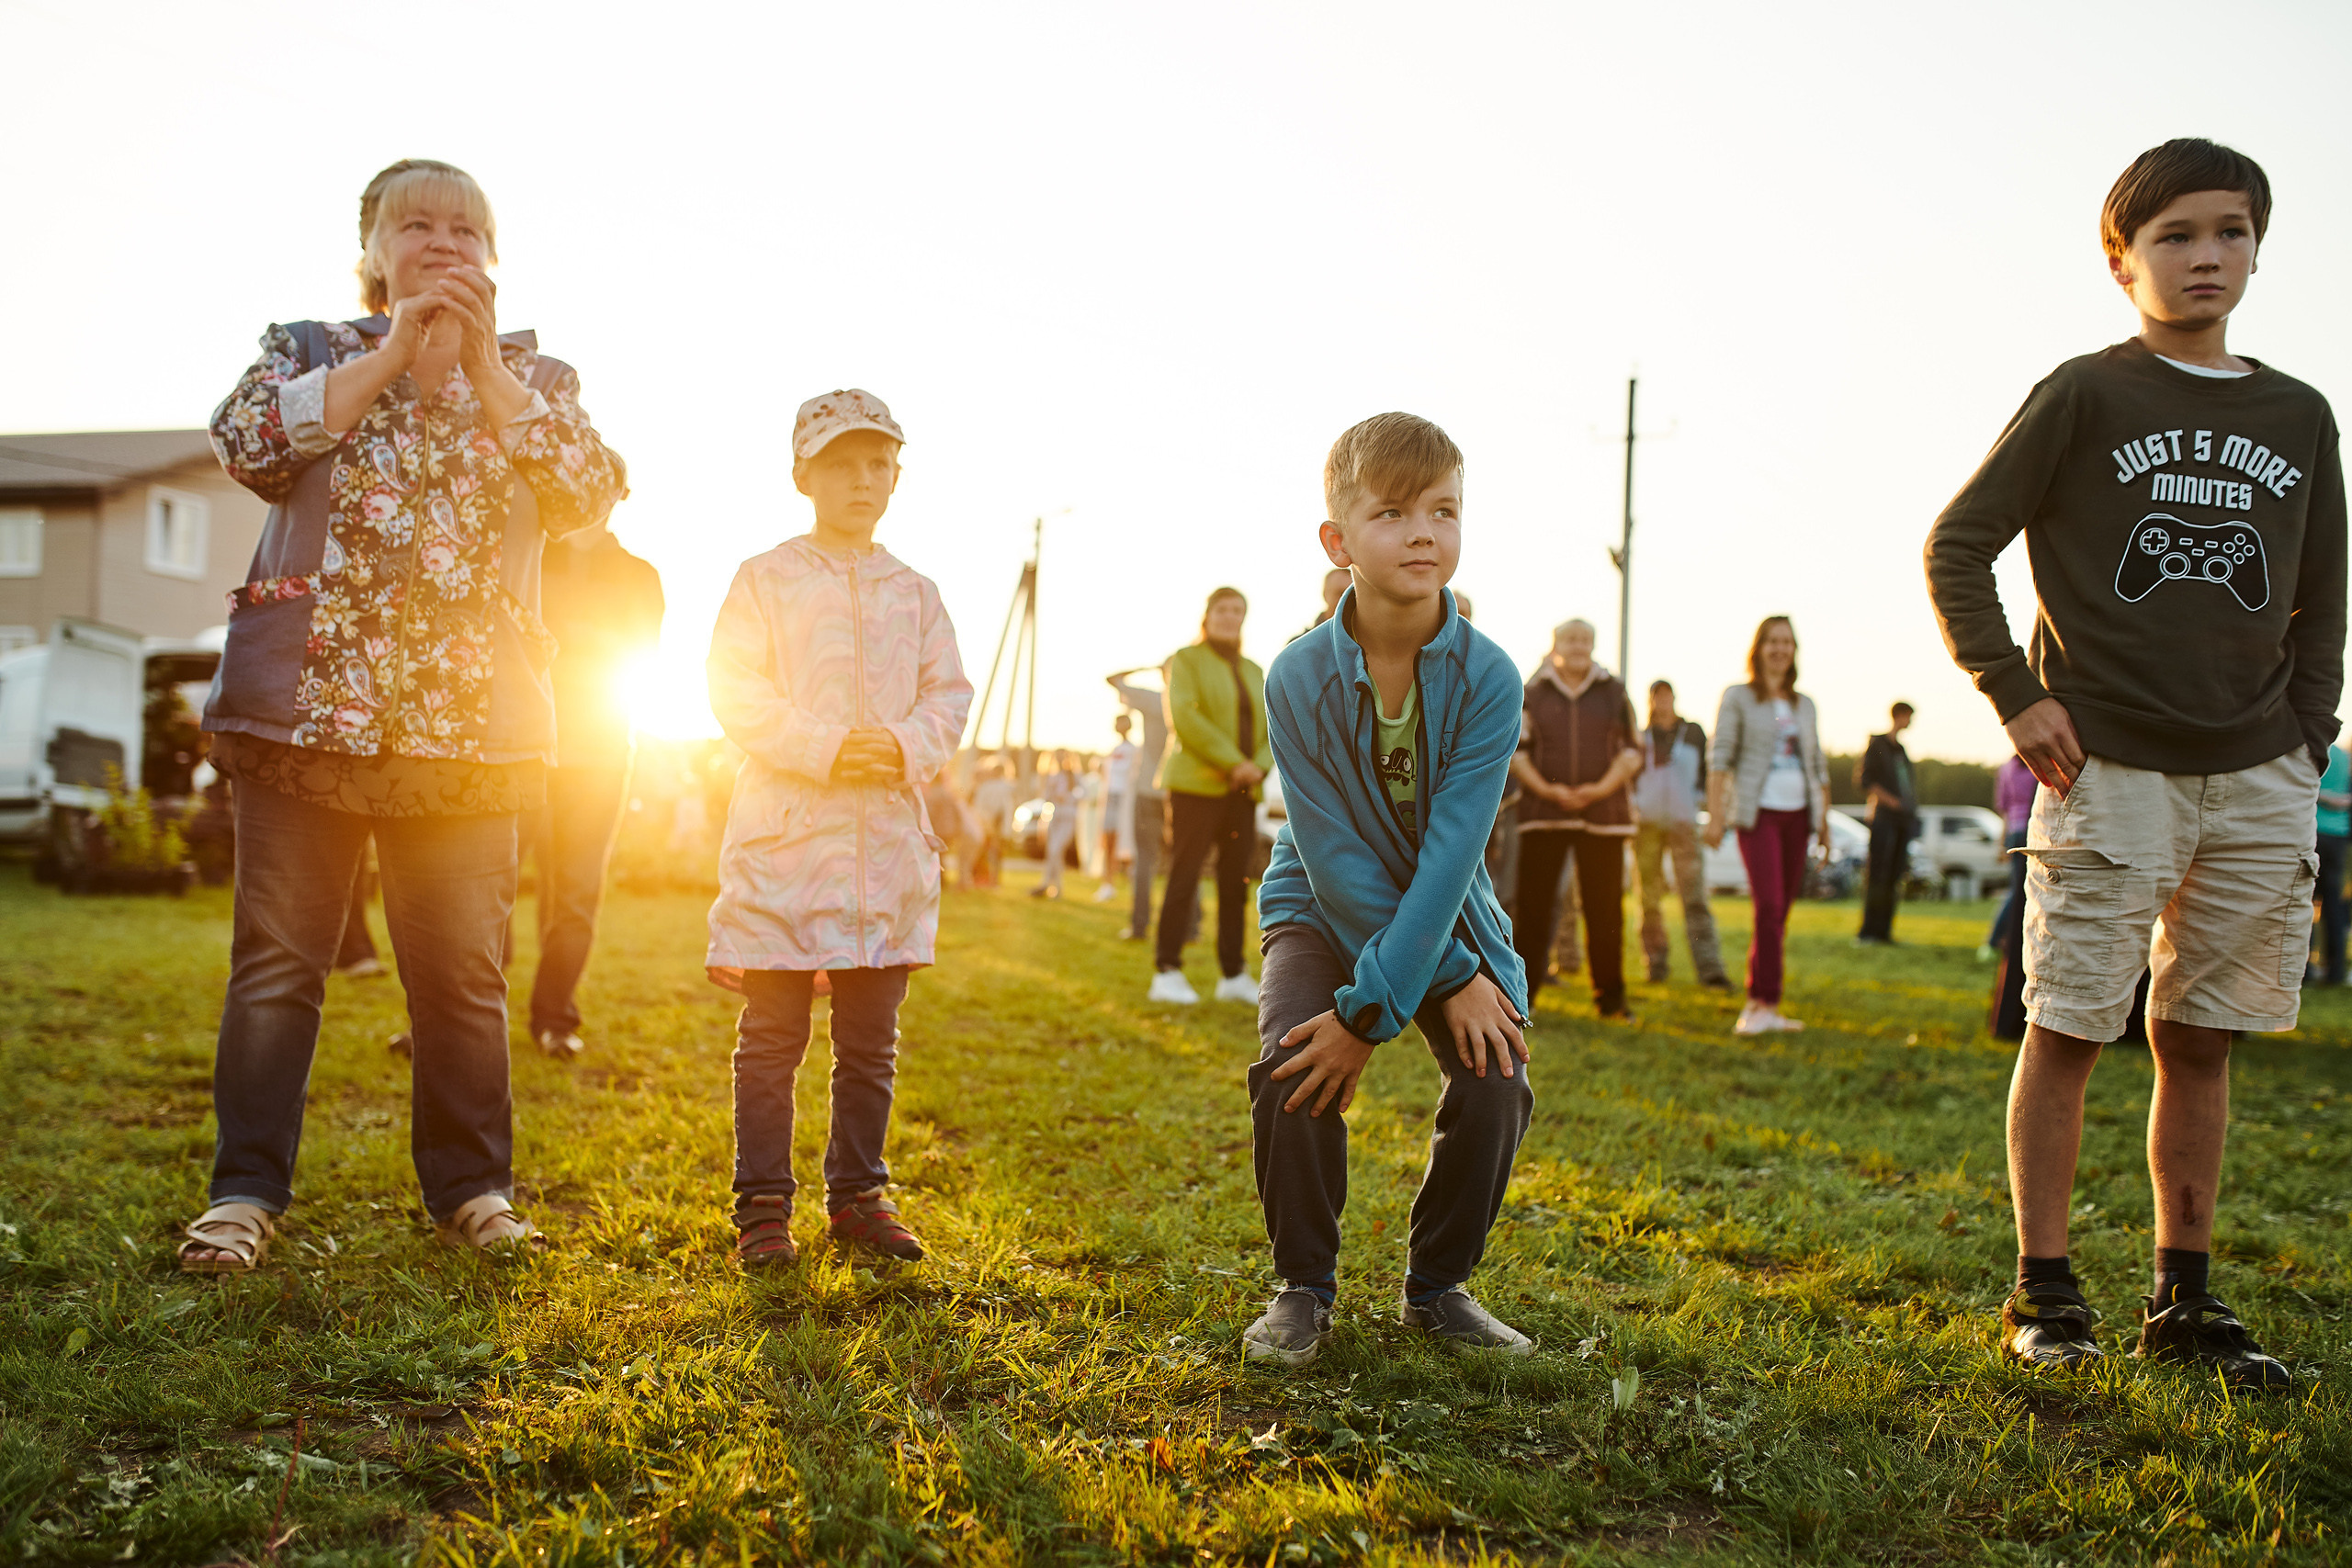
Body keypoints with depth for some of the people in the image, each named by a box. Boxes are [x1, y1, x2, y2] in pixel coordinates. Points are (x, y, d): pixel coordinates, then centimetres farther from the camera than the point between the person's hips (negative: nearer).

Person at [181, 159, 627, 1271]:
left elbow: (589, 495, -3)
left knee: (462, 968, 3)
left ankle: (470, 1188, 14)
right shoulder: (308, 348, 14)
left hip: (465, 720, 1)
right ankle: (246, 1191, 8)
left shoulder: (535, 376, 16)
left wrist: (481, 364, -7)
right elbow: (250, 442, -7)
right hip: (307, 705, 0)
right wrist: (394, 352, -9)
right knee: (277, 958, -1)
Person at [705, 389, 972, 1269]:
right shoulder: (766, 580, 2)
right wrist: (825, 749, -16)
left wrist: (907, 747, -10)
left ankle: (858, 1194, 21)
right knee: (771, 1036, -1)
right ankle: (762, 1206, 8)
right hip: (785, 829, -4)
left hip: (890, 833, 4)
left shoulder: (915, 593, 14)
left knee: (871, 1039, 10)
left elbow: (949, 694, 10)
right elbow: (735, 692, -6)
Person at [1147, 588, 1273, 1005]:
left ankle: (1232, 975, 10)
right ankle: (1167, 973, -5)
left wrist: (1260, 765, -9)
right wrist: (1232, 762, -18)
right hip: (1197, 785, -5)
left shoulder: (1253, 672, 19)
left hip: (1242, 791, 6)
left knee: (1236, 881, 5)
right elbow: (1183, 716, -12)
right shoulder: (1187, 660, 2)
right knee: (1185, 876, -7)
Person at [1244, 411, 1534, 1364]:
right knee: (1289, 1063, -24)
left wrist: (1371, 1012, -31)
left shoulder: (1488, 678, -21)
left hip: (1448, 911, 1)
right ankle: (1303, 1287, 0)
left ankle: (1438, 1286, 9)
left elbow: (1449, 858, -25)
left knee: (1495, 1083, -18)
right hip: (1323, 907, -1)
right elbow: (1338, 860, -20)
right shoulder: (1301, 676, -21)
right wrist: (1452, 977, -22)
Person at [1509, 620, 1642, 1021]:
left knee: (1605, 911, 1)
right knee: (1533, 907, -2)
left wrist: (1600, 788, -10)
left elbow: (1632, 751, 6)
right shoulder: (1532, 694, 8)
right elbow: (1516, 751, 2)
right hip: (1543, 814, -1)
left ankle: (1609, 998, 9)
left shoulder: (1614, 693, 10)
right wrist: (1546, 790, -12)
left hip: (1603, 815, 1)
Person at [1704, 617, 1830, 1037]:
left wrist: (1824, 819, 14)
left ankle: (1758, 1004, 9)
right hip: (1757, 812, -5)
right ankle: (1766, 1004, -17)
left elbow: (1818, 765, 20)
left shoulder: (1804, 705, 17)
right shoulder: (1738, 698, 2)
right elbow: (1719, 757, -4)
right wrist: (1715, 816, -12)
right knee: (1768, 905, -17)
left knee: (1780, 912, 4)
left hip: (1797, 813, 5)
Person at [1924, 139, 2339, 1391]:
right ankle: (2043, 1292, 8)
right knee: (2068, 1027, -2)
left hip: (2257, 777, 4)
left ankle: (2184, 1300, 18)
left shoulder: (2298, 417, 13)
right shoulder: (2086, 396, 0)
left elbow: (2321, 603, 19)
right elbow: (1955, 547, -1)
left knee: (2199, 1039, 9)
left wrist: (2305, 742, 9)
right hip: (2109, 768, -4)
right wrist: (2016, 694, -8)